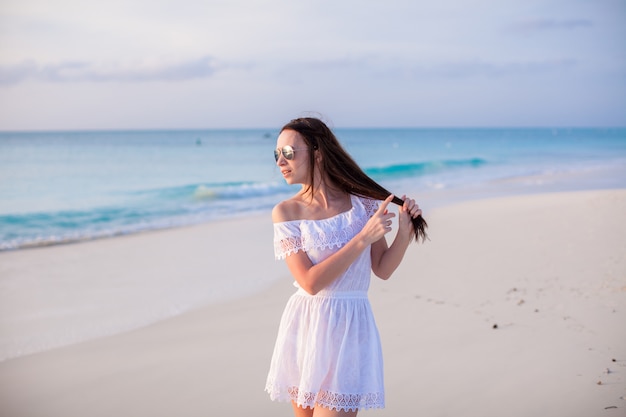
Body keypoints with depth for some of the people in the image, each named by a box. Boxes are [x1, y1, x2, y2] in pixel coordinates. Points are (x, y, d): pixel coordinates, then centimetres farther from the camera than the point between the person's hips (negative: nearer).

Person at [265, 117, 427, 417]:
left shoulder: (363, 201, -1)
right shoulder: (286, 212, -4)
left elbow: (382, 270, 4)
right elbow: (310, 282, -14)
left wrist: (405, 231, -12)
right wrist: (364, 238, -17)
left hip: (348, 328, -1)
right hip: (304, 328, 1)